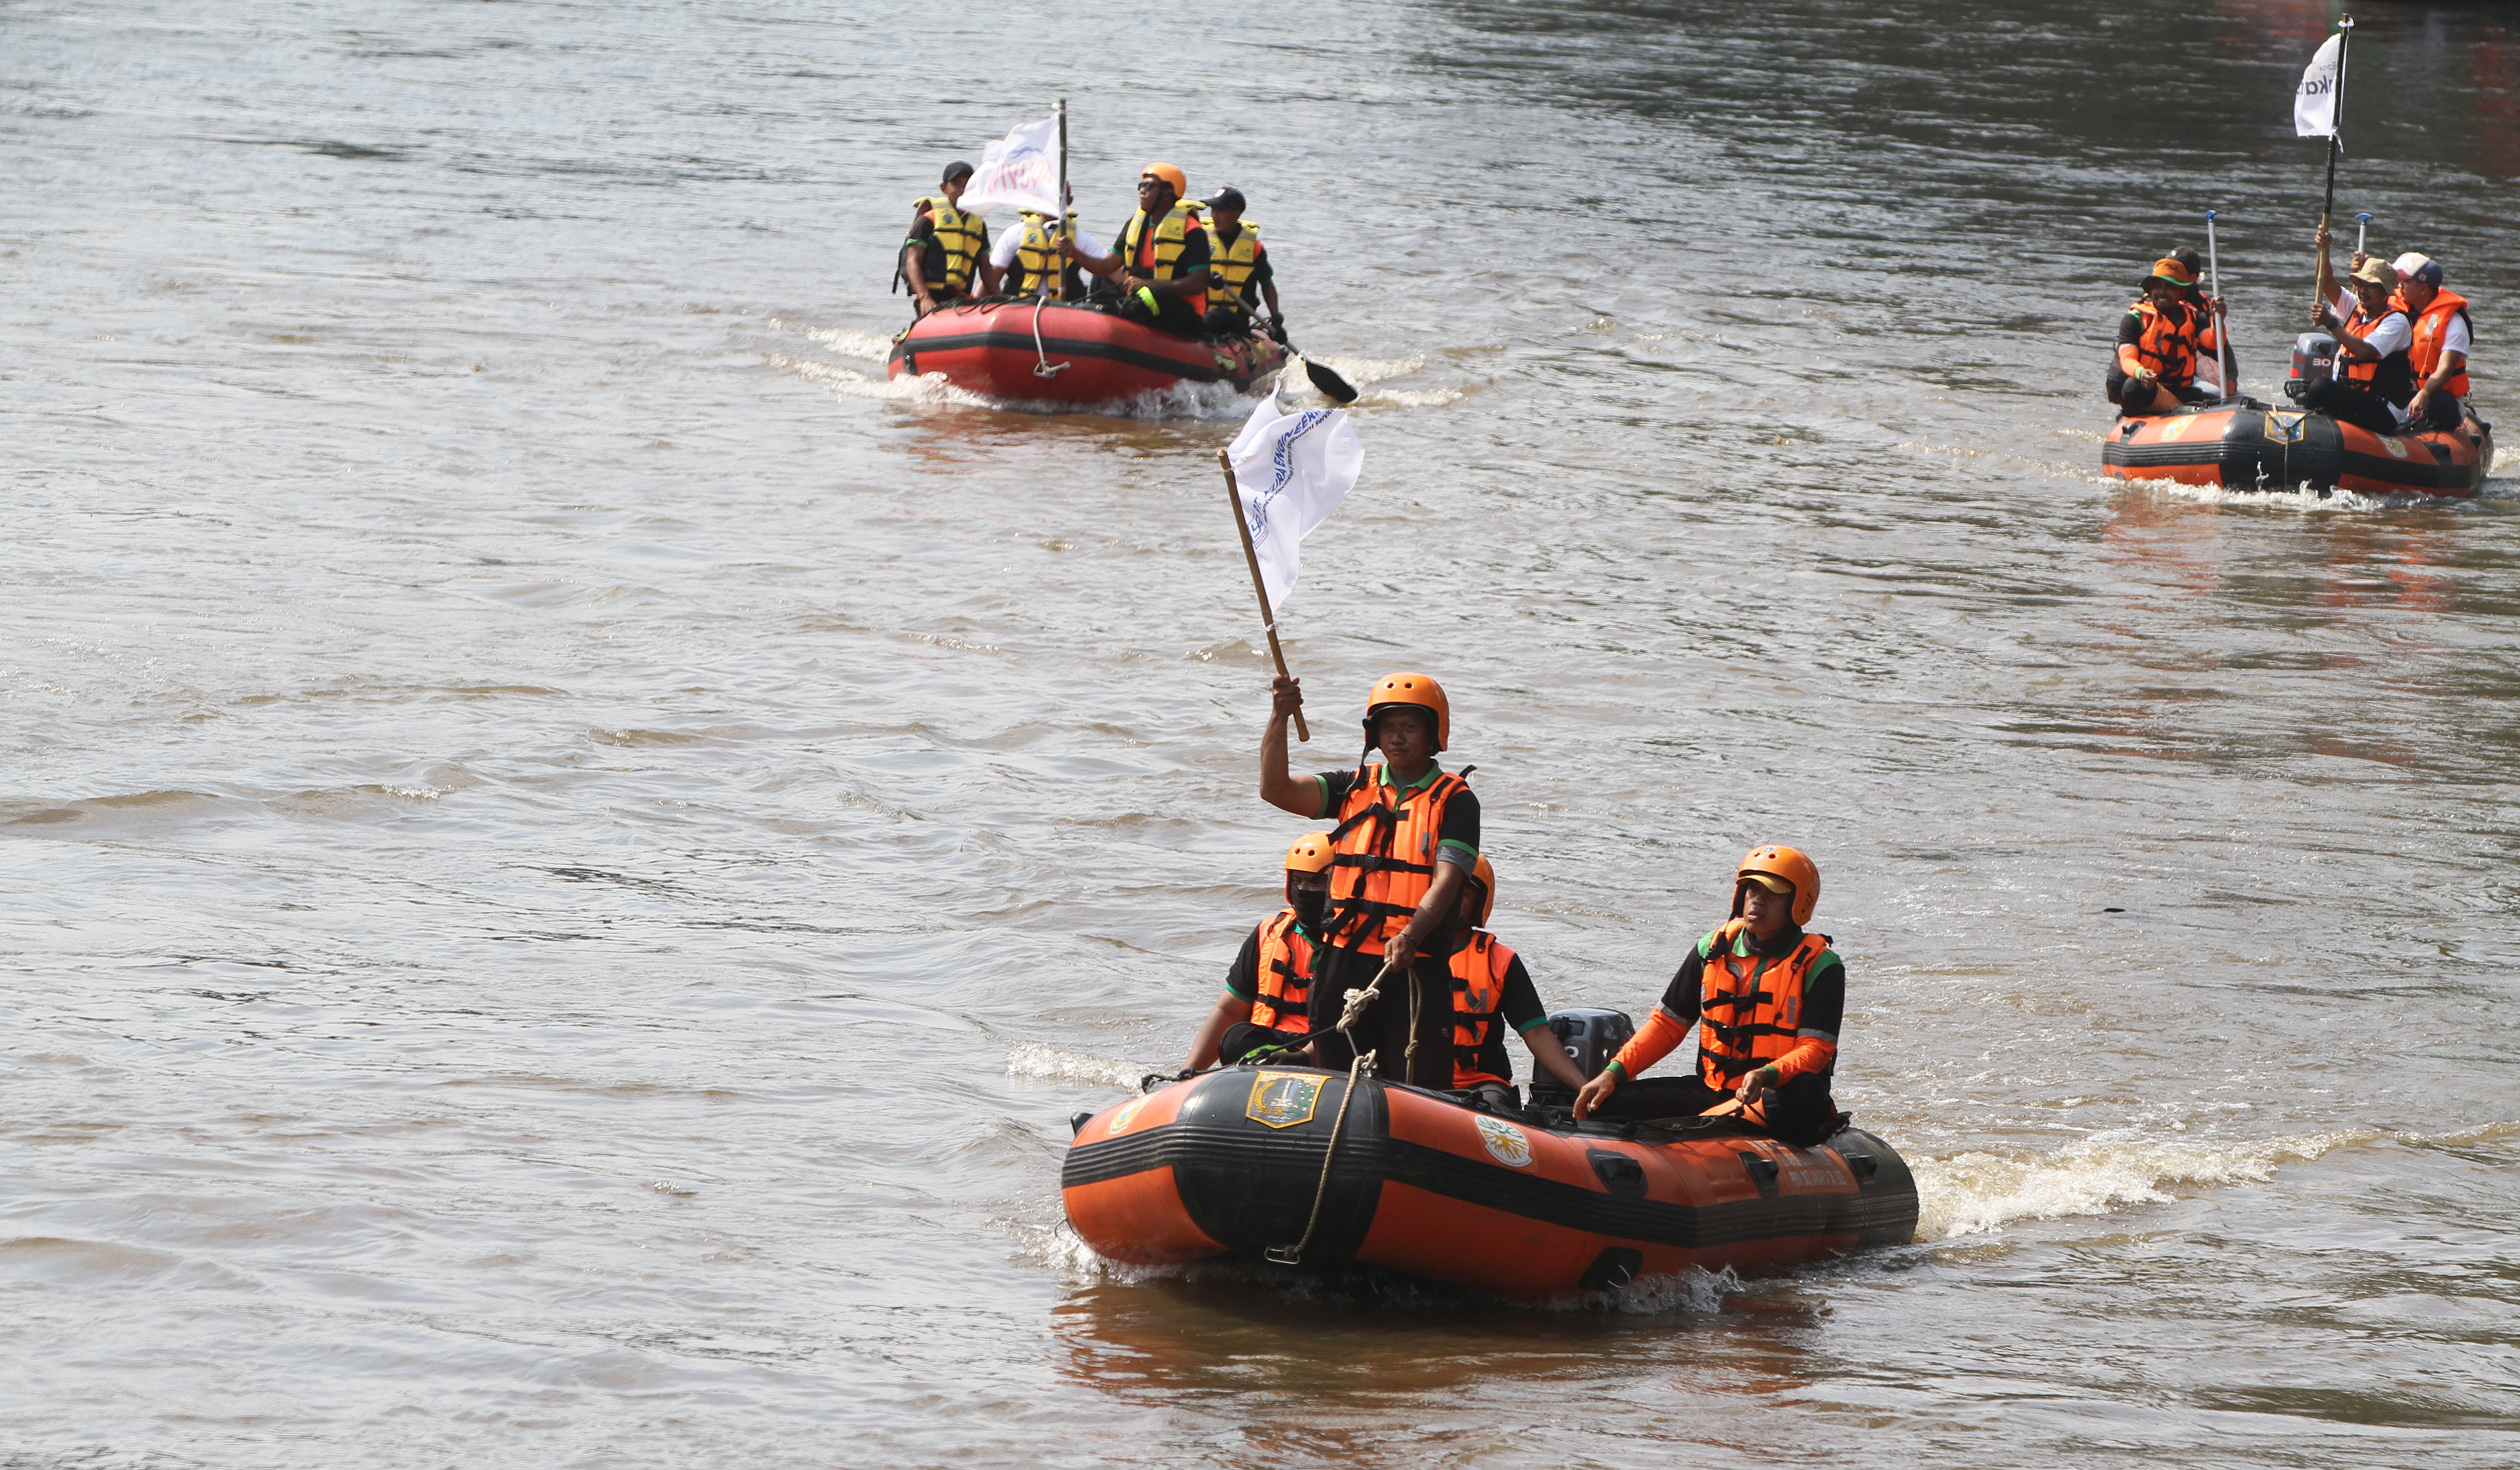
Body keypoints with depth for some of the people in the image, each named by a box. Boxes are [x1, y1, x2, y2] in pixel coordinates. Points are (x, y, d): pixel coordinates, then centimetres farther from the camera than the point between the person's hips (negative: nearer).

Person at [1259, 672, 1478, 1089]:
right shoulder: (1355, 787, 13)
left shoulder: (1454, 801, 2)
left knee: (1418, 1092, -11)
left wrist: (1410, 938, -29)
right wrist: (1278, 719, -14)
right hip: (1344, 961, 4)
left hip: (1414, 965, -4)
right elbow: (1276, 790, 0)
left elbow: (1445, 882, -11)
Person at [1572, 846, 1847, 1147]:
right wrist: (1613, 1073, 1)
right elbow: (1666, 1024, 14)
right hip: (1714, 1090, 5)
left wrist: (1767, 1076, -33)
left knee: (1805, 1095, -42)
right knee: (1610, 1101, -11)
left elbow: (1815, 1050, -13)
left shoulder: (1819, 966, -5)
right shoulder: (1713, 951, 9)